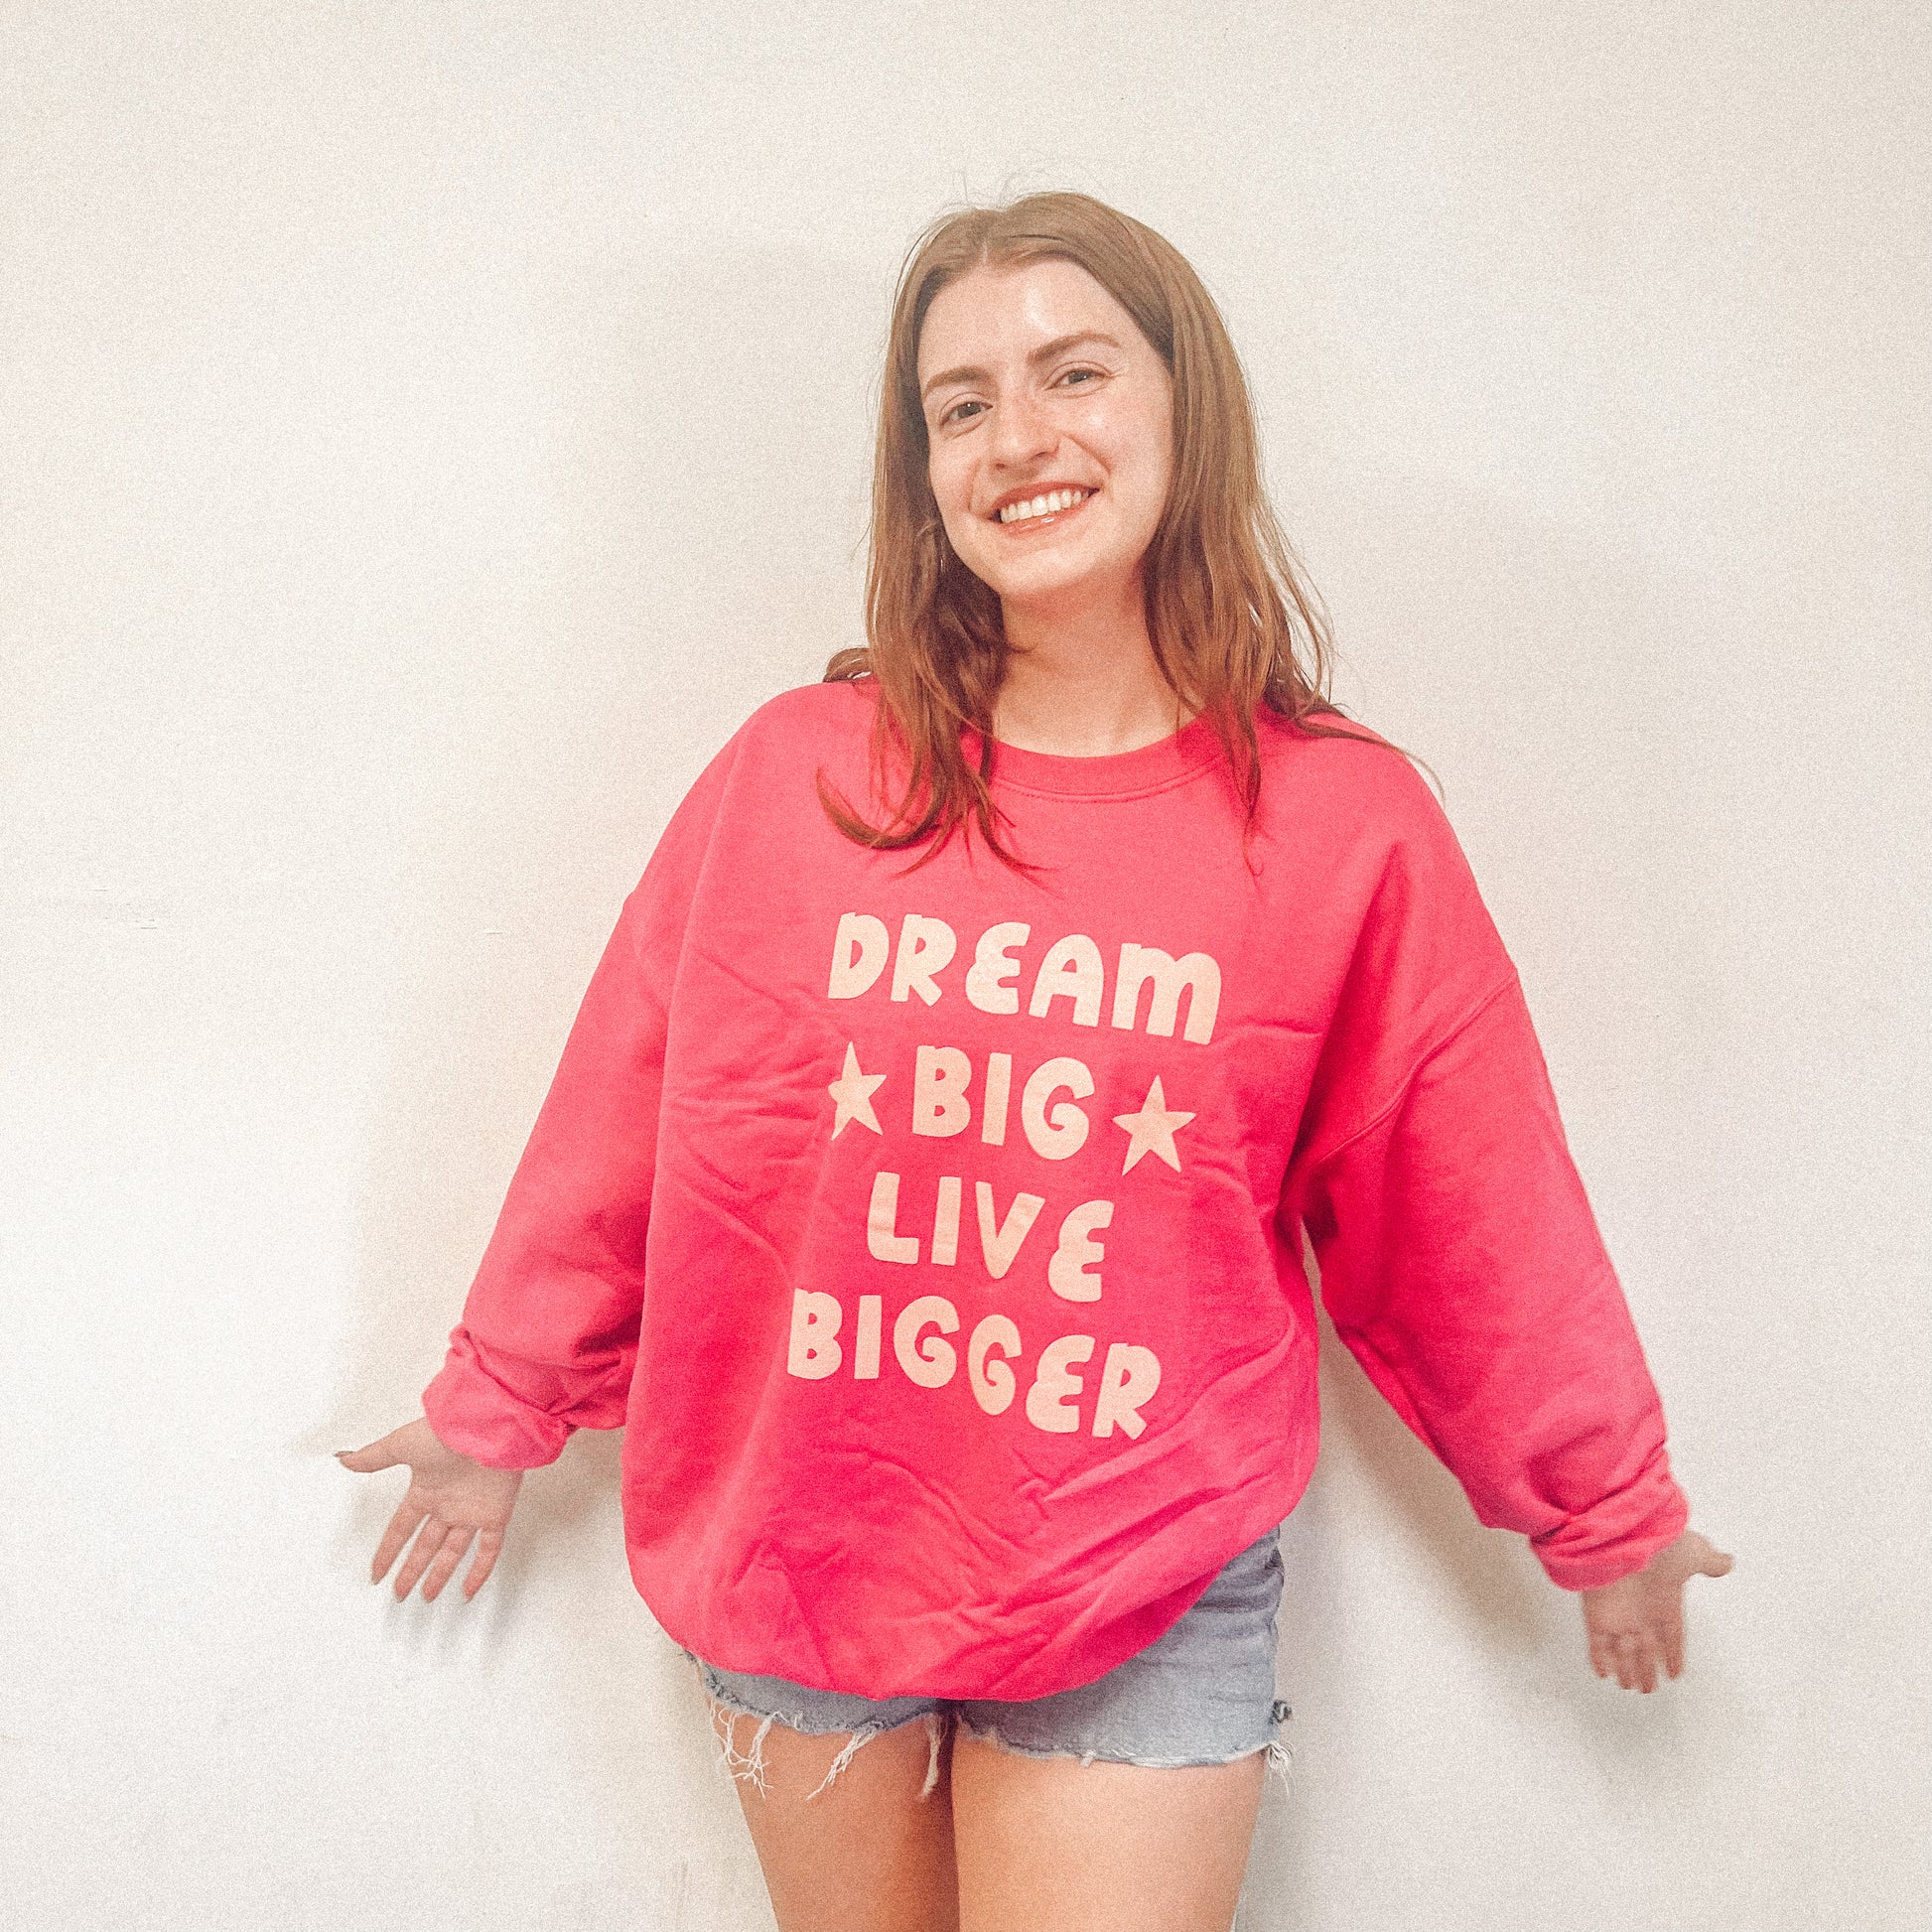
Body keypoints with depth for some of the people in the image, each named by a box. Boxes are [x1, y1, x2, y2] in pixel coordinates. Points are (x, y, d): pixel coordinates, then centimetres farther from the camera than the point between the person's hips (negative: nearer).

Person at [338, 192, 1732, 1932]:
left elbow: (1471, 1212, 2)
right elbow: (622, 1115, 2)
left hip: (1149, 1610, -1)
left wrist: (1609, 1510, 13)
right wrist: (499, 1411, 12)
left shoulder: (1345, 822, -7)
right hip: (796, 1562, 2)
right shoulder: (799, 772, -7)